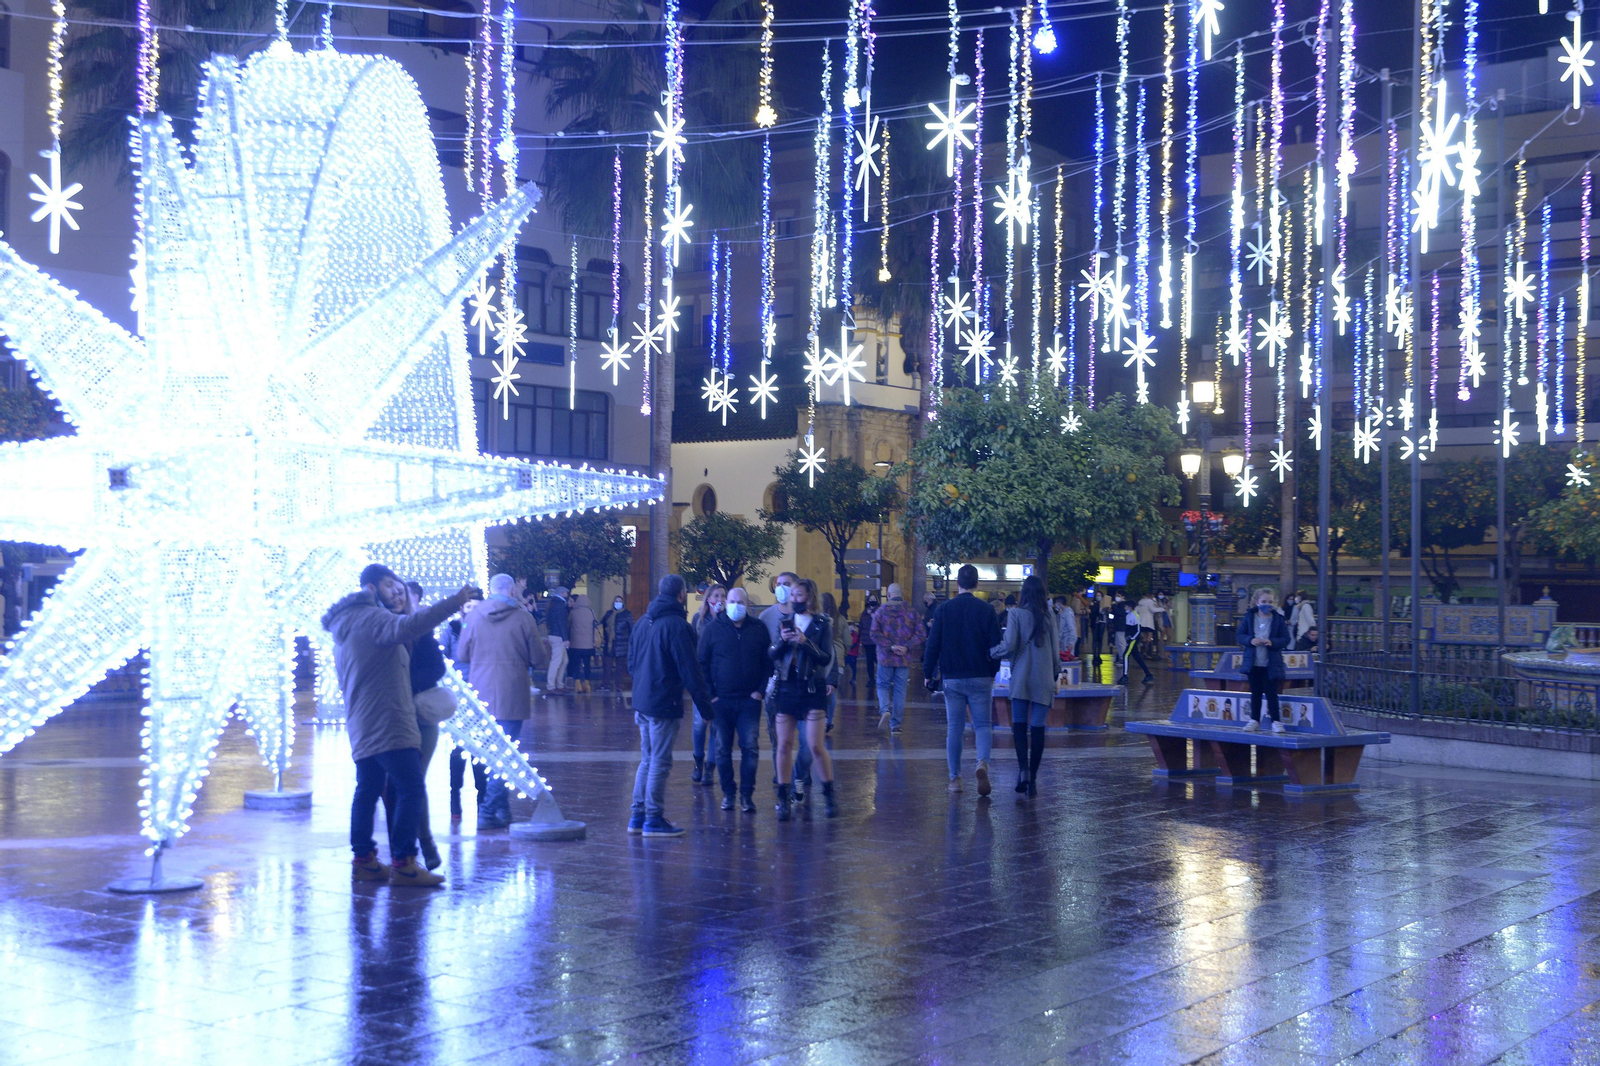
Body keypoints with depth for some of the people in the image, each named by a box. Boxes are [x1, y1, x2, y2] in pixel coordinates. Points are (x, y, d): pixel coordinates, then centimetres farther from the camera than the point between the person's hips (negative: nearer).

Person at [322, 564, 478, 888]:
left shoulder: (344, 624, 21)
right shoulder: (372, 618, -11)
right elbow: (406, 627, -32)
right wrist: (455, 602, -37)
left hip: (361, 725, 10)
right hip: (388, 724, -10)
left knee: (367, 791, 15)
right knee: (411, 789, -10)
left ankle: (363, 859, 18)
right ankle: (402, 863, -13)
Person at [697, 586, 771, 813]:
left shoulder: (759, 629, 5)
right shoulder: (712, 628, 1)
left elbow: (768, 662, 7)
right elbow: (702, 663, 2)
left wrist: (761, 690, -3)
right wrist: (709, 695, -5)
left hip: (749, 700, 0)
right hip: (721, 700, 0)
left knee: (750, 747, -6)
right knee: (723, 749, 4)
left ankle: (747, 794, 1)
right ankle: (728, 793, 13)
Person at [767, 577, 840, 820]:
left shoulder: (821, 624, 0)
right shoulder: (785, 622, 11)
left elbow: (826, 658, -7)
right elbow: (771, 654, 7)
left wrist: (805, 642, -19)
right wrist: (782, 640, -12)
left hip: (812, 690, -3)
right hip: (785, 688, 4)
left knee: (817, 746, -7)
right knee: (784, 745, 3)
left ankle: (829, 794, 10)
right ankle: (783, 799, 10)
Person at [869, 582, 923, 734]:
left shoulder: (881, 611, -2)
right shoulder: (912, 612, 2)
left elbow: (875, 633, -11)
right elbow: (920, 633, -6)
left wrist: (889, 647, -11)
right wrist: (907, 647, -9)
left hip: (885, 658, -1)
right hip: (904, 659, 1)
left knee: (883, 686, 13)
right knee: (900, 691, 7)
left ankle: (885, 710, -15)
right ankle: (895, 725, 7)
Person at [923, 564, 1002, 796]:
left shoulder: (944, 609, -2)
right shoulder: (986, 610, -3)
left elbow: (933, 644, -2)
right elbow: (996, 645, -1)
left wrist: (928, 673, 7)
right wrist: (992, 672, 13)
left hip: (952, 678, 1)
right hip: (981, 678, 0)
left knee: (955, 728, 7)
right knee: (983, 724, 6)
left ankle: (955, 778, 8)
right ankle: (983, 762, -21)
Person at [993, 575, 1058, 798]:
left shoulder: (1016, 613, -6)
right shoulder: (1049, 615, 3)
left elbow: (1008, 645, -15)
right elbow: (1056, 650, 6)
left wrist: (989, 653, 3)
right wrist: (1054, 676, 18)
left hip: (1021, 677, -2)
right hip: (1044, 679, 2)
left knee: (1019, 725, 8)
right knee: (1037, 727, 4)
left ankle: (1023, 769, -11)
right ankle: (1032, 779, 4)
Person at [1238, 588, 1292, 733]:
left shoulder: (1278, 619, -3)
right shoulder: (1249, 618, 1)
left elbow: (1286, 639, -3)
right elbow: (1240, 636, 2)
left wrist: (1272, 642, -20)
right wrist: (1250, 640, -17)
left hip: (1270, 664, -2)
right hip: (1253, 662, 2)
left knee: (1271, 692, 0)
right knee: (1255, 692, 11)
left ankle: (1275, 721, 6)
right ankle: (1254, 720, 19)